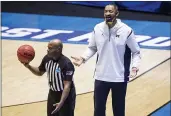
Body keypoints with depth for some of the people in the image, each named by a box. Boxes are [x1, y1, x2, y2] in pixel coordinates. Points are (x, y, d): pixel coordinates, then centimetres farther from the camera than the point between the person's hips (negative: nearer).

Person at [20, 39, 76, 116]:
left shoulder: (66, 64, -28)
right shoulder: (47, 58, -5)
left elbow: (67, 85, -29)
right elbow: (40, 72, 13)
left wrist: (61, 102, -37)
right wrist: (28, 66, -6)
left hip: (66, 95, -7)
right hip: (53, 93, 8)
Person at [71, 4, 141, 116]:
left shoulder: (126, 30, -13)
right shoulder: (97, 28, -4)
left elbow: (136, 52, -4)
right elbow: (92, 48, 11)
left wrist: (135, 67, -20)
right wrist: (83, 58, -7)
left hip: (119, 78, -3)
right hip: (101, 76, 3)